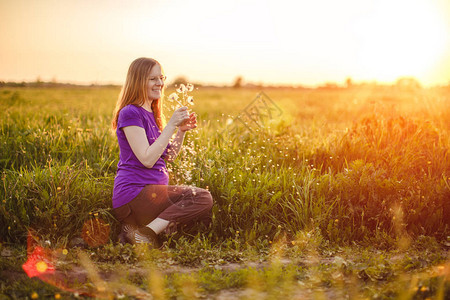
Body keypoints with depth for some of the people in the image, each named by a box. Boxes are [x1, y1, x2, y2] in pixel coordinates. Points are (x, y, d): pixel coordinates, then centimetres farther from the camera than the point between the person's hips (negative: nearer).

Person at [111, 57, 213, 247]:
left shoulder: (152, 114, 19)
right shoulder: (130, 113, -9)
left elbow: (169, 156, 19)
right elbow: (147, 159, -18)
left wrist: (181, 131, 4)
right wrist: (171, 125, -16)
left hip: (153, 190, 9)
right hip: (134, 194, -9)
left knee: (204, 216, 0)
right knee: (202, 198, -20)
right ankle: (147, 233, -21)